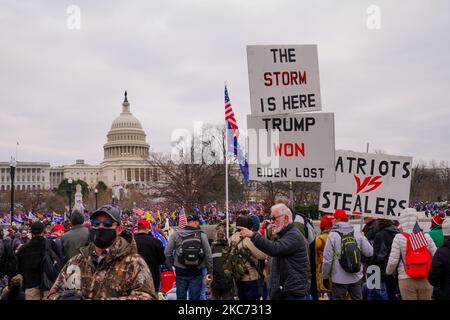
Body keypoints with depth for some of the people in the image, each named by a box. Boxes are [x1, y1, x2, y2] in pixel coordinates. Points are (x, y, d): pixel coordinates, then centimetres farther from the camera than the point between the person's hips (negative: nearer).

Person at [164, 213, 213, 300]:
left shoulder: (176, 234, -4)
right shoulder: (202, 235, -6)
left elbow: (167, 252, -4)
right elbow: (208, 255, -4)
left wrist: (173, 263, 11)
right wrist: (210, 272, 4)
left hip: (181, 271, 1)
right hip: (196, 272, -1)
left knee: (180, 297, 11)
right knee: (195, 297, 7)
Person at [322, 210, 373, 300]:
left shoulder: (332, 236, -12)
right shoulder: (357, 234, 0)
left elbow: (327, 259, -12)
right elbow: (369, 252, 1)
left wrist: (325, 275, 1)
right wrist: (364, 239, 18)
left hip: (339, 279, -4)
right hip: (356, 278, 4)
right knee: (357, 298, 15)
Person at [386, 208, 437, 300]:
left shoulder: (399, 238, -9)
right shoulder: (426, 237, -2)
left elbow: (393, 261, -9)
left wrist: (388, 272, 10)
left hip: (406, 279, -2)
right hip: (426, 279, 2)